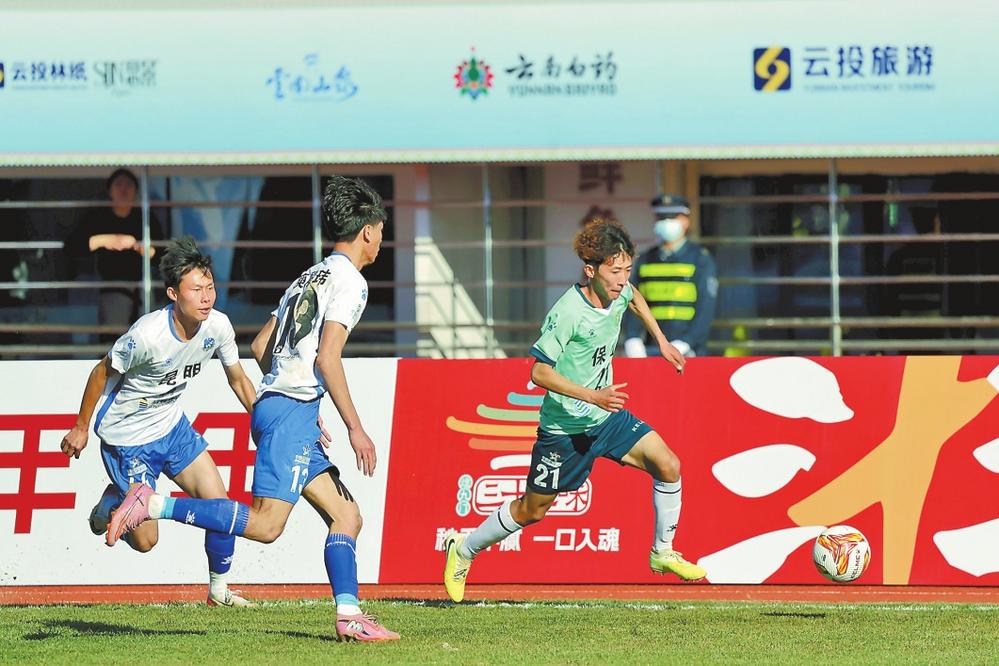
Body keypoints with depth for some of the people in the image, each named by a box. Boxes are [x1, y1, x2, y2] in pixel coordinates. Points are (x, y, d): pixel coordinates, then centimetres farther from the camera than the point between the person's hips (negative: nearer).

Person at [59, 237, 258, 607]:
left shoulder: (217, 326, -14)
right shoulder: (147, 335, -32)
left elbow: (238, 380, 4)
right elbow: (102, 373, -15)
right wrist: (81, 428, -4)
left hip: (172, 426, 6)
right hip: (128, 437, -6)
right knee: (145, 541, -1)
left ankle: (218, 588, 18)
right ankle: (112, 500, 30)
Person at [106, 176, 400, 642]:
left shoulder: (310, 277, 22)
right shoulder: (350, 281, -5)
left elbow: (261, 346, 24)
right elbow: (327, 358, -16)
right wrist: (355, 428, -13)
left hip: (273, 404, 10)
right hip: (292, 411, -10)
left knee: (346, 516, 8)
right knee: (266, 524, -17)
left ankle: (348, 616, 1)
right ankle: (154, 506, -18)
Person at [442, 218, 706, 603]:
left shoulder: (617, 293, -5)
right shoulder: (567, 313, -27)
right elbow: (539, 372, -27)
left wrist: (661, 341, 22)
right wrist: (593, 396, -33)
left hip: (608, 417, 6)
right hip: (565, 426, -6)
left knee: (667, 465, -11)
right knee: (533, 509, 6)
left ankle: (662, 553, 6)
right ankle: (462, 551, 29)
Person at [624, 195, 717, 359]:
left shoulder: (701, 260, 3)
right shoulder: (644, 261, 15)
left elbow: (705, 310, -4)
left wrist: (683, 345, -15)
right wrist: (632, 341, -7)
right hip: (651, 351, 3)